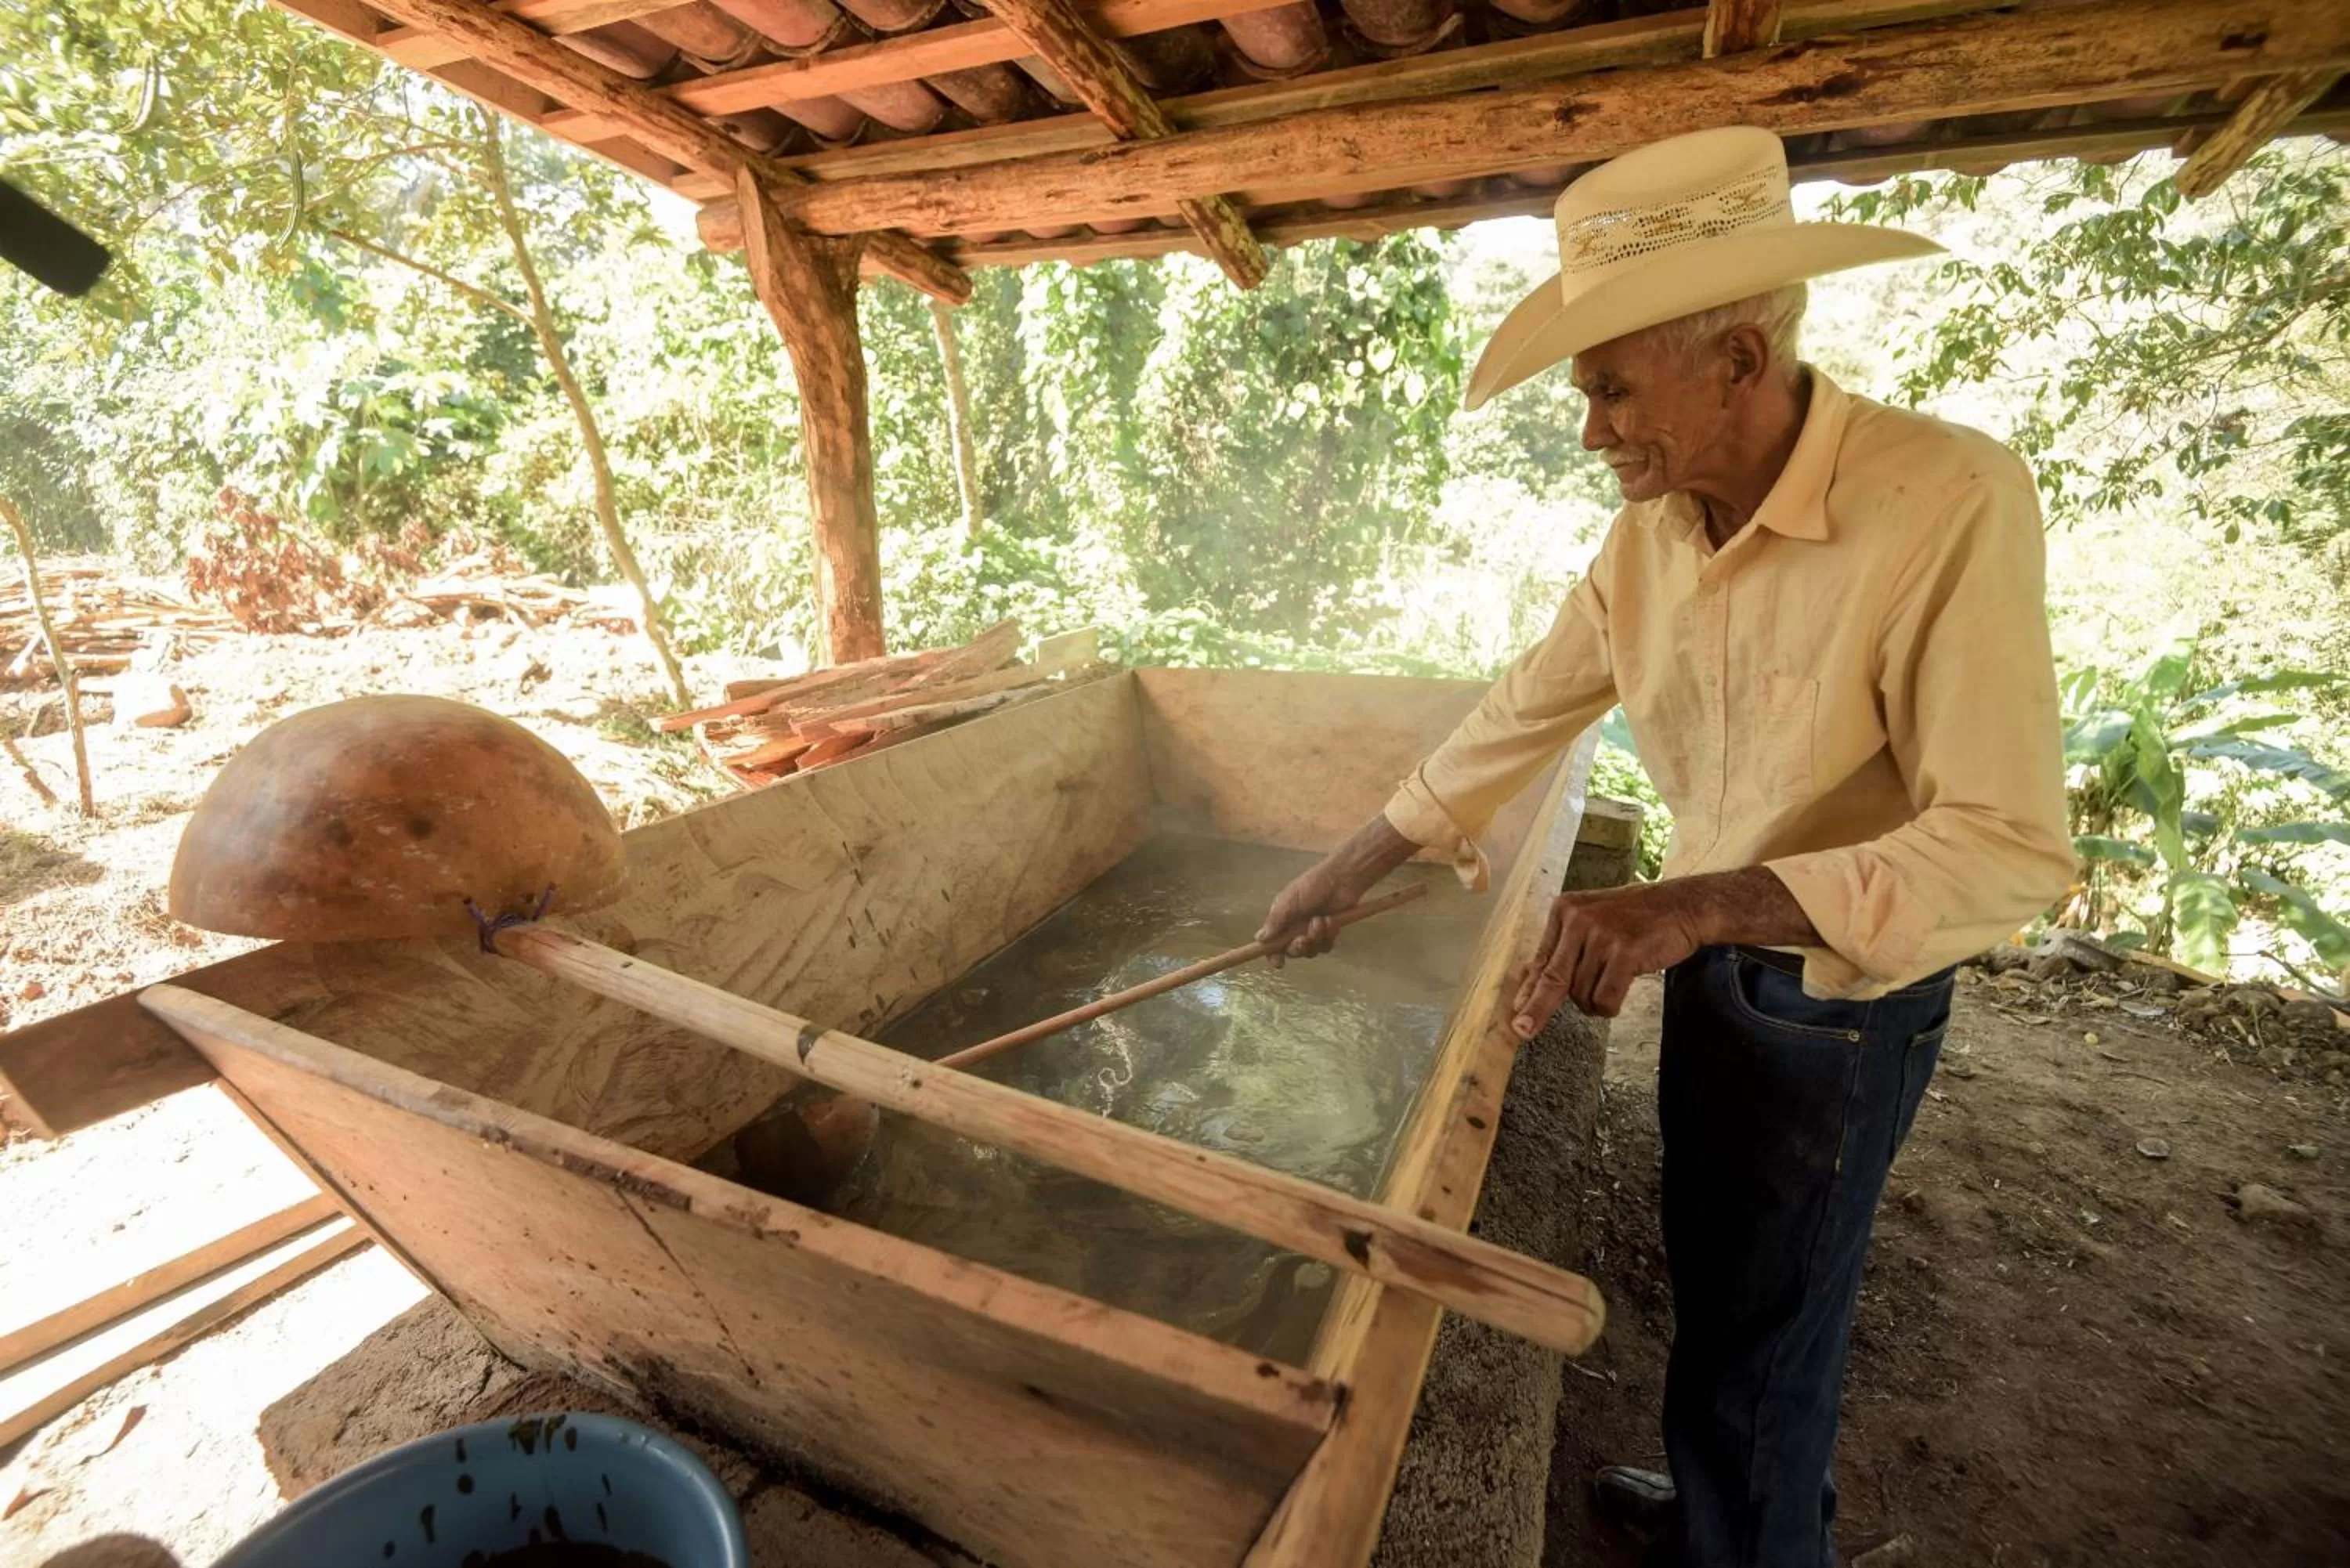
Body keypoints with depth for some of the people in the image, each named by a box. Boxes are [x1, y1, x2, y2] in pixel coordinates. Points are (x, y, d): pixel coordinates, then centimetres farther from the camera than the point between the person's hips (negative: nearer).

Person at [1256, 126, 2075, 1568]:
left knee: (1752, 1342, 9)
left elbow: (2010, 849, -27)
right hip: (1712, 957, 6)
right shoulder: (1654, 527, -5)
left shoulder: (1952, 502, -25)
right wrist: (1340, 878, 5)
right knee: (1716, 1281, 24)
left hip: (1847, 998, -6)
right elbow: (1520, 717, 1)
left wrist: (1693, 904, -39)